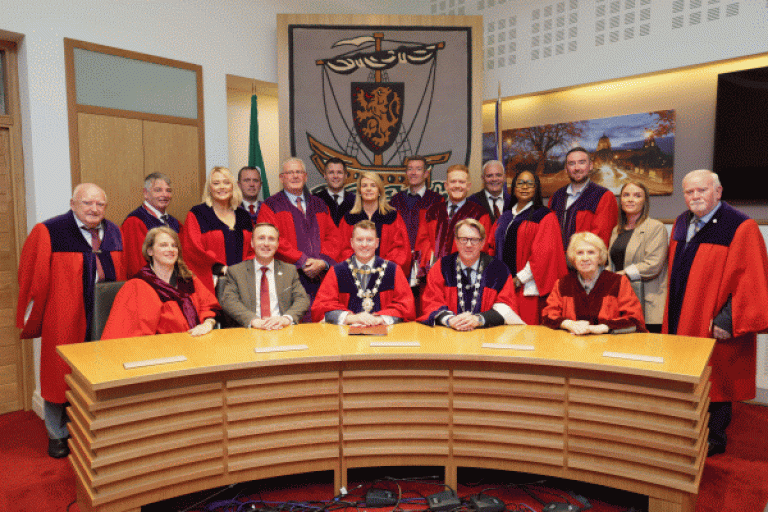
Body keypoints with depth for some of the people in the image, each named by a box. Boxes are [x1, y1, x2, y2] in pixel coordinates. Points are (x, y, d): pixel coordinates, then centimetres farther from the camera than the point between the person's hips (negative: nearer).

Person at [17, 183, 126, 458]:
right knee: (61, 376, 8)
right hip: (64, 322, -4)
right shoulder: (48, 232, -6)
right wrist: (32, 321, -3)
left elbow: (123, 275, 14)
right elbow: (33, 278, -5)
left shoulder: (114, 233, 8)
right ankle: (58, 435, 26)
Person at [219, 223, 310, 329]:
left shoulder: (290, 270, 15)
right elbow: (228, 301, -4)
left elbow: (302, 299, 5)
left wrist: (286, 318, -17)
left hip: (282, 332, 0)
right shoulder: (235, 271, 10)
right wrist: (253, 320, -23)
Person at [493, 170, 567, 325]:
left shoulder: (545, 217, 0)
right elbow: (496, 249, 18)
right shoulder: (505, 218, 17)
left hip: (528, 287, -5)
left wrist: (520, 279, -14)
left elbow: (543, 253, -9)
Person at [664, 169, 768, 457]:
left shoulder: (741, 228, -14)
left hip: (713, 325, -6)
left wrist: (728, 319, -21)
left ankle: (715, 438, 24)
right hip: (681, 320, 6)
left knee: (714, 379, 7)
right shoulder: (681, 224, 7)